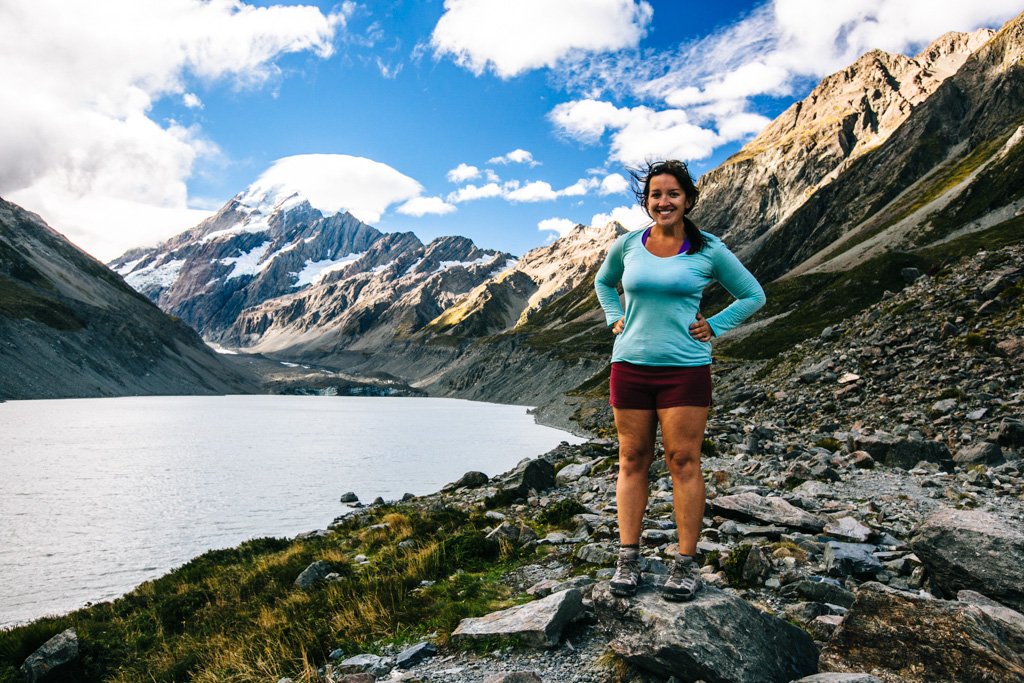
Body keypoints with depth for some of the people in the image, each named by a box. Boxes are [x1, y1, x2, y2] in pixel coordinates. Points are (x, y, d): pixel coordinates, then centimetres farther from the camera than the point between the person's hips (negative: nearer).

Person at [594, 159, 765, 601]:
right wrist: (615, 319, 10)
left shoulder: (709, 250, 0)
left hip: (686, 369, -2)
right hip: (630, 366, 2)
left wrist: (714, 328, 0)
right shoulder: (627, 245, 6)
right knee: (632, 460, 5)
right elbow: (603, 283, 26)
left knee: (683, 462, -1)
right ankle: (627, 559, 14)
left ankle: (686, 563, 10)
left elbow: (753, 296, 10)